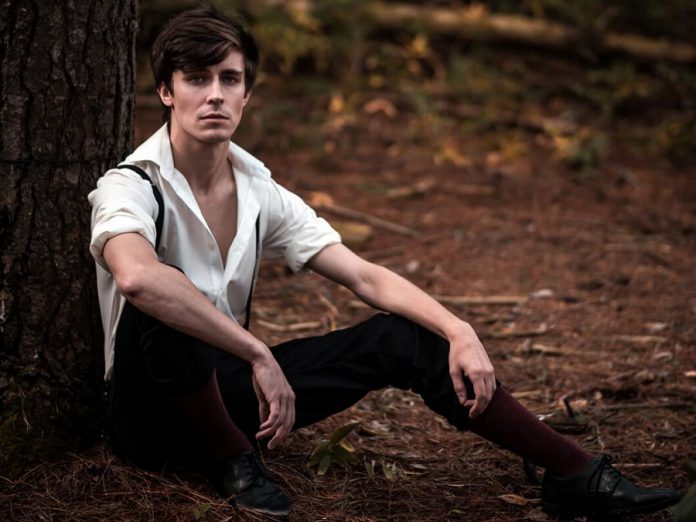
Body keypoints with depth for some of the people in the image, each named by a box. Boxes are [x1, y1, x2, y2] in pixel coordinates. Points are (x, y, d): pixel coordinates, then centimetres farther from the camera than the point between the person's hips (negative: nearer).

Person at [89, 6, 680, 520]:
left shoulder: (260, 194, 2)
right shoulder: (132, 187, -17)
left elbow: (366, 276, -3)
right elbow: (136, 277, -41)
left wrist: (458, 331, -19)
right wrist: (260, 356, -40)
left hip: (223, 387, 6)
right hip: (152, 415, -5)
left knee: (402, 336, -7)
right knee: (161, 305, -37)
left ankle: (574, 474, -6)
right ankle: (230, 461, -17)